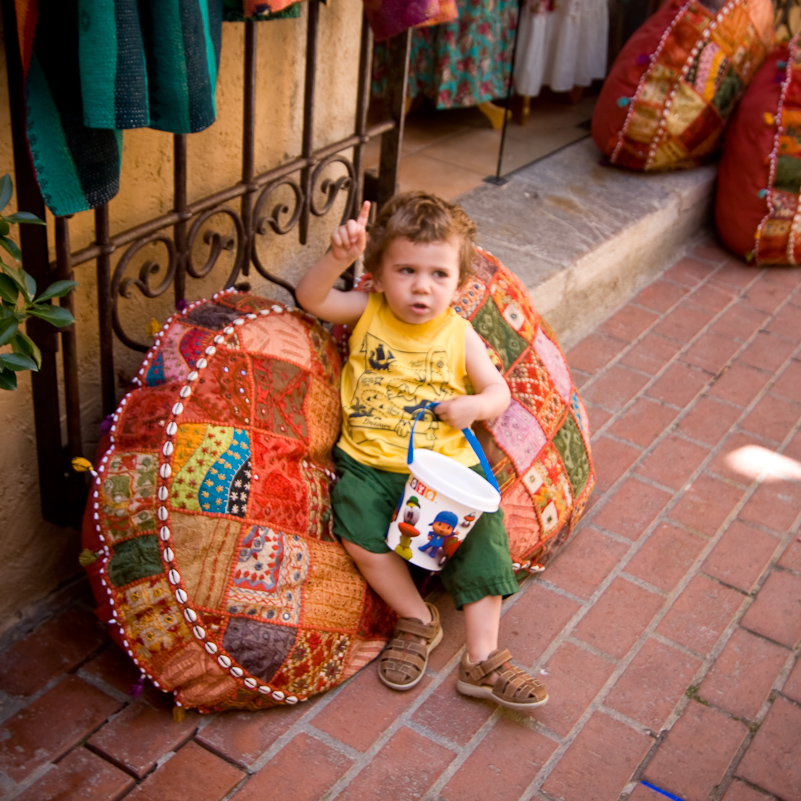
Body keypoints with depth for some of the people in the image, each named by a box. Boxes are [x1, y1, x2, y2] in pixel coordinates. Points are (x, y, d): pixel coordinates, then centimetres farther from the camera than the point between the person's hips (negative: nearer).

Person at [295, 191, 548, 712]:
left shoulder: (459, 335, 3)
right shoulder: (368, 313, 3)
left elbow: (499, 392, 7)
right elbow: (311, 298, -9)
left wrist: (473, 405, -16)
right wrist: (339, 257, -27)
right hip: (367, 463, 0)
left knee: (482, 530, -19)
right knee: (359, 530, -25)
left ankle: (482, 657, -11)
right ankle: (418, 619, -2)